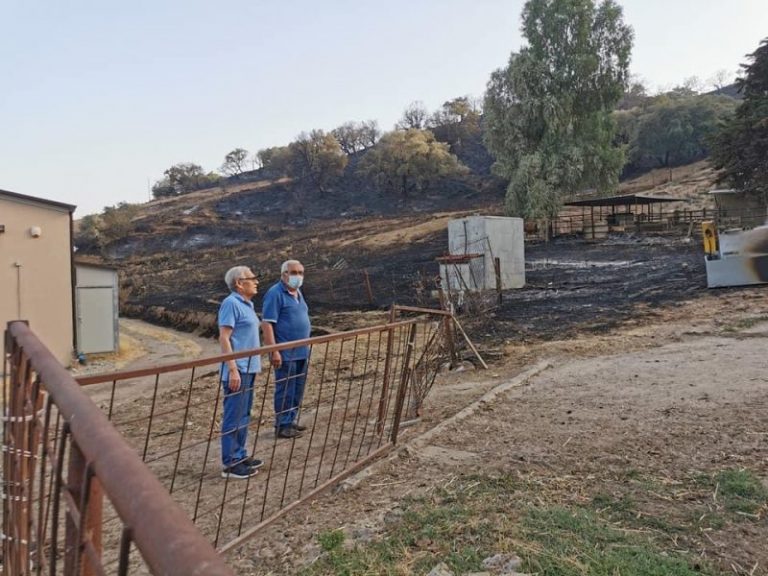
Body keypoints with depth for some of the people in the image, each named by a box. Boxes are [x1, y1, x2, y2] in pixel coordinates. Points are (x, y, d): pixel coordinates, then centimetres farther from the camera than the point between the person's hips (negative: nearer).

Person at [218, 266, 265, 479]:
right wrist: (233, 369, -22)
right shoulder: (231, 303, -14)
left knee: (244, 416, 16)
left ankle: (240, 456, 27)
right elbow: (224, 338, -18)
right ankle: (231, 464, 7)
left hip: (249, 369, 9)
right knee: (234, 418, -2)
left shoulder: (247, 304, 13)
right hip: (237, 370, -9)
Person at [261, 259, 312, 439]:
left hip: (301, 352, 9)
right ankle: (282, 426, 10)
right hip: (285, 353, -9)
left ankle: (292, 421, 27)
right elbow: (267, 323, -19)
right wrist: (274, 351, -23)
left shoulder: (298, 293, 13)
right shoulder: (275, 294, -14)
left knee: (298, 390, 15)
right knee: (285, 390, -1)